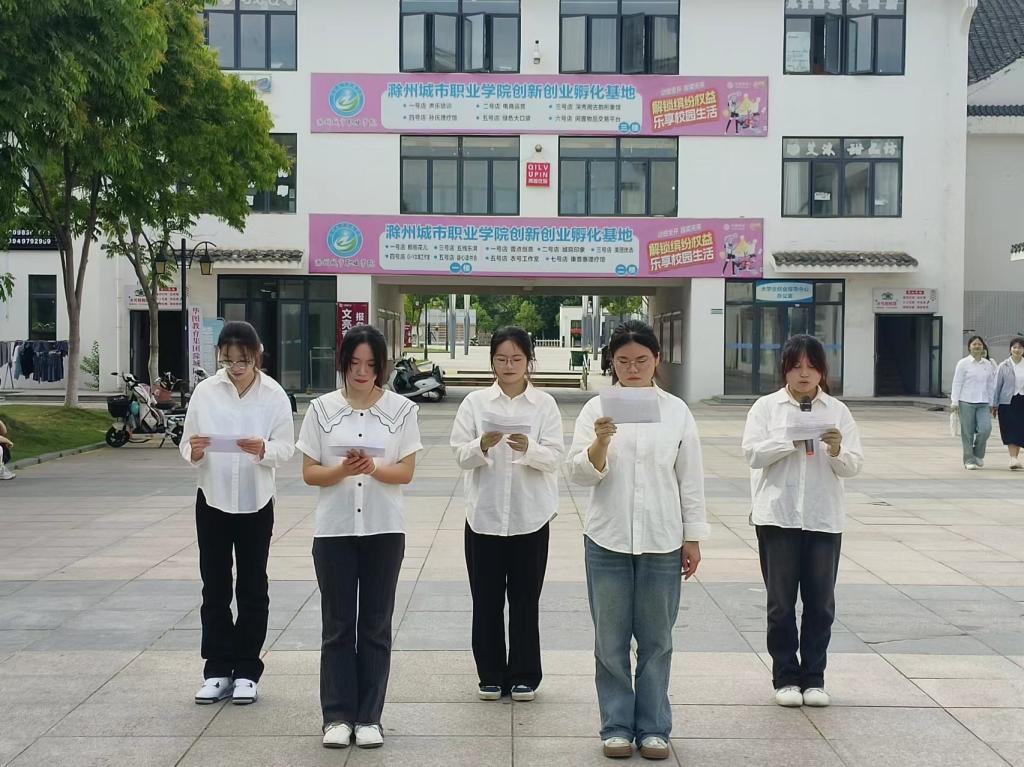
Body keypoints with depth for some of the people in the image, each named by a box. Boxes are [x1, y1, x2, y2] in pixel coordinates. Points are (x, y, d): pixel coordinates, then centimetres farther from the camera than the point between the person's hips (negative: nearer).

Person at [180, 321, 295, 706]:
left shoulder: (274, 395, -6)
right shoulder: (205, 391, -3)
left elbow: (286, 448, -6)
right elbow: (187, 444, -1)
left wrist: (263, 450, -27)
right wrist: (194, 451, -23)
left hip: (255, 502, -1)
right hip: (213, 500, 1)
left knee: (253, 590, 7)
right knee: (215, 588, 8)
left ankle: (246, 671, 18)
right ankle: (218, 670, 19)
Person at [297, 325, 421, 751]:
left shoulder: (401, 409, 0)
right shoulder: (322, 409, 1)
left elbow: (406, 472, -2)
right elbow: (309, 473, 1)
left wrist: (374, 468, -22)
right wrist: (342, 470, -19)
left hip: (384, 530, 0)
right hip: (334, 529, 0)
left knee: (375, 626, 6)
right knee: (338, 625, 6)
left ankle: (369, 717, 15)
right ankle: (337, 716, 14)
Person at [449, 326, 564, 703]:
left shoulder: (544, 404, 2)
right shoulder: (475, 402, 3)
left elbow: (554, 457, -6)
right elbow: (461, 455, -3)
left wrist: (528, 448, -27)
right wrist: (483, 445, -24)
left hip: (530, 516, 0)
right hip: (484, 515, 1)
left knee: (525, 600, 7)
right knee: (486, 600, 7)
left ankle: (523, 676, 20)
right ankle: (491, 675, 21)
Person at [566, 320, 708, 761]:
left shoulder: (676, 411, 3)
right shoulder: (597, 409, -1)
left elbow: (690, 480, 6)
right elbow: (578, 473, -9)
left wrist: (693, 537, 5)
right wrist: (601, 441, -27)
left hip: (662, 542, 1)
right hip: (608, 541, -1)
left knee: (656, 640, 9)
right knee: (611, 640, 7)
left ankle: (653, 727, 21)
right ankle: (617, 725, 20)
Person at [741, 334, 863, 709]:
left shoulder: (838, 411, 7)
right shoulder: (766, 407, 4)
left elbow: (854, 466, 1)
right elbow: (752, 452, -8)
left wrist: (838, 451, -20)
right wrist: (790, 442, -20)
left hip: (824, 519, 1)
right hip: (778, 516, -1)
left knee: (820, 602, 7)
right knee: (781, 601, 5)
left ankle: (814, 678, 18)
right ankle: (785, 677, 16)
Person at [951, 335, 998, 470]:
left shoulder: (988, 364, 10)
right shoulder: (963, 363, -1)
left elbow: (991, 385, 14)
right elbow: (957, 383, -2)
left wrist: (991, 403, 12)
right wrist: (955, 402, -7)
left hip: (983, 403, 3)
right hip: (966, 402, -3)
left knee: (985, 428, -11)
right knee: (967, 432, 0)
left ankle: (978, 454, 12)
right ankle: (969, 460, 10)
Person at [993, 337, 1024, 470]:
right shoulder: (1004, 366, 0)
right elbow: (997, 385, 3)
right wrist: (994, 404, 1)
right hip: (1007, 402, -2)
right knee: (1011, 431, -9)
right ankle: (1013, 459, -11)